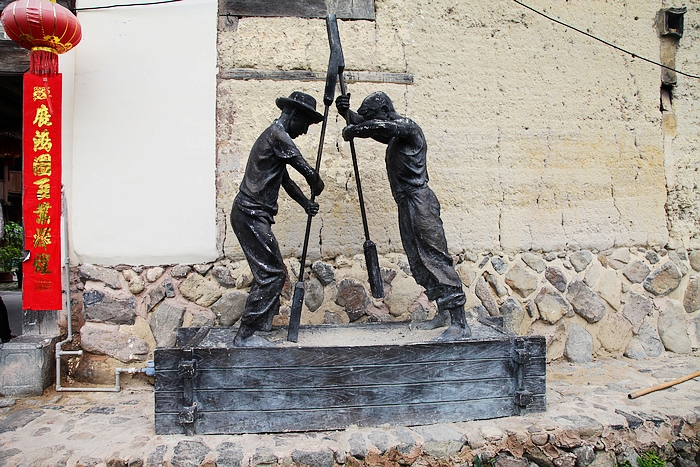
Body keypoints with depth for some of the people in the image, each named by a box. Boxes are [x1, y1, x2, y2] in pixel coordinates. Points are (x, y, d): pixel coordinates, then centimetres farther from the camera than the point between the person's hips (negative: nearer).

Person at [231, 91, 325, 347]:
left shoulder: (275, 135, 21)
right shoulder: (278, 135, -12)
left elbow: (285, 179, 26)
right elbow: (307, 170, -15)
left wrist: (305, 204, 15)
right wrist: (317, 185, 7)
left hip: (250, 214, 10)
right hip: (251, 213, -10)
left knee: (271, 271, 14)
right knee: (271, 273, -9)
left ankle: (250, 329, 23)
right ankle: (245, 335, -3)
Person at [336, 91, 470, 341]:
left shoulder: (407, 126, -8)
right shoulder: (393, 135, 20)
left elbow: (380, 127, -27)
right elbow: (366, 125, 25)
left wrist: (352, 130, -12)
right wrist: (346, 112, 7)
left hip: (420, 202, -10)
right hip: (406, 205, 10)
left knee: (435, 260, -14)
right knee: (418, 263, 12)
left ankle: (460, 324, -13)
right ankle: (443, 313, 23)